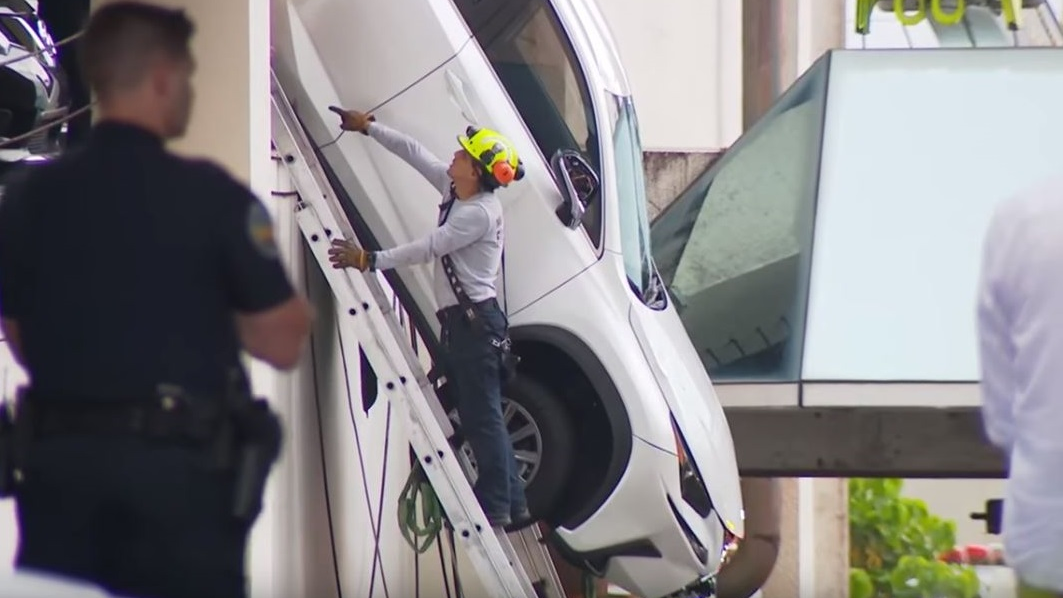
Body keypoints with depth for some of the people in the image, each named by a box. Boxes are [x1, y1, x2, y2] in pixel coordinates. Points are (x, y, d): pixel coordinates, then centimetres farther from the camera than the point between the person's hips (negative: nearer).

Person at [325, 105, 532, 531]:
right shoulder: (455, 192, 12)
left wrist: (370, 260, -17)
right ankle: (513, 503, 13)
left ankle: (496, 507, -8)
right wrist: (368, 128, 21)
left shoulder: (479, 213, -16)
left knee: (482, 417, -9)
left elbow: (428, 249, -19)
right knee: (479, 416, 10)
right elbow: (414, 153, 19)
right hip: (460, 320, 10)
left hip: (475, 320, -10)